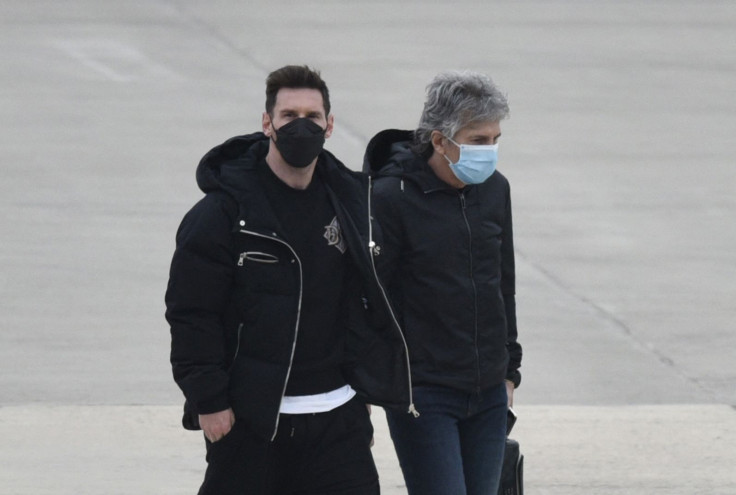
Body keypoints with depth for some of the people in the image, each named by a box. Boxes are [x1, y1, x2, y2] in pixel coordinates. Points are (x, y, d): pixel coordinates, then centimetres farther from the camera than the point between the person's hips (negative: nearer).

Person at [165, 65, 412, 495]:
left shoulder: (350, 201, 8)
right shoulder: (224, 211, -8)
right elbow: (191, 312, -9)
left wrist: (361, 393, 17)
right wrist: (208, 399, -12)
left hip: (336, 417, 4)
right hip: (250, 419, -4)